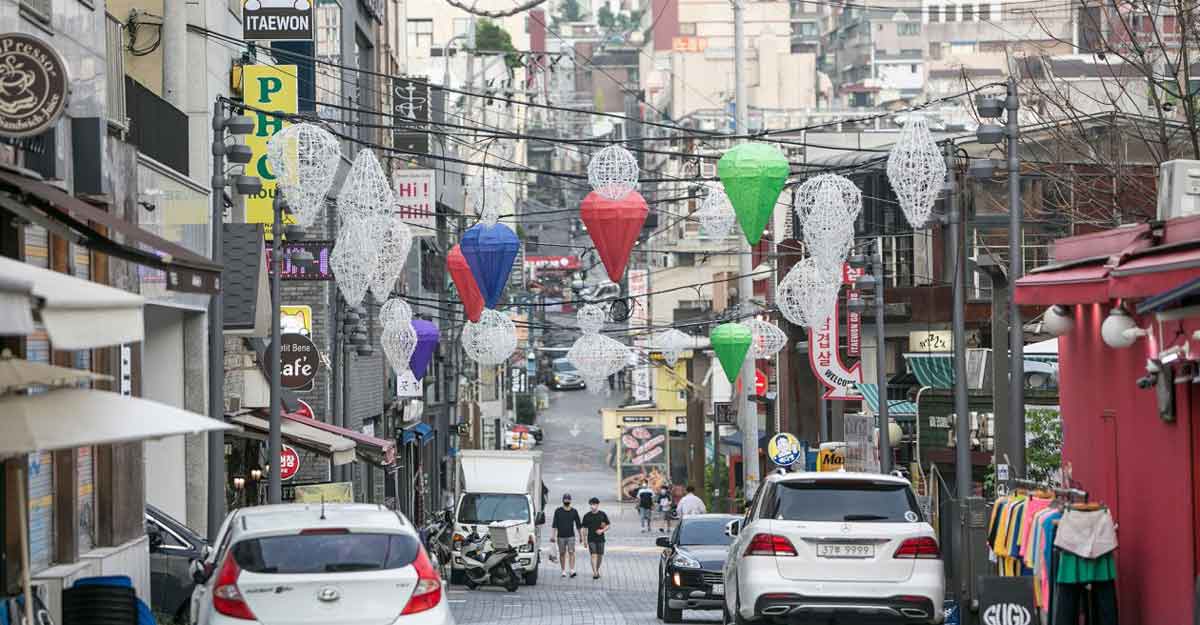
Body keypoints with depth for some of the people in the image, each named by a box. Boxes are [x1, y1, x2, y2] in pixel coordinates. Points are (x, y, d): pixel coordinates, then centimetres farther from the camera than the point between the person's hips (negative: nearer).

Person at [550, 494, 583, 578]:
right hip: (561, 536, 0)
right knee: (562, 553, 5)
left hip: (571, 536, 0)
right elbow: (554, 524, -2)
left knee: (571, 552, -11)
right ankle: (564, 571, 14)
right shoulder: (558, 511, 2)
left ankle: (572, 571, -17)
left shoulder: (574, 511, 5)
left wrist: (581, 536, 13)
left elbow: (578, 525, 12)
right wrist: (552, 535, -9)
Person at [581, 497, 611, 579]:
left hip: (600, 538, 1)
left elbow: (608, 526, 6)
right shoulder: (587, 516, 0)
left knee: (600, 555, 9)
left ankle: (597, 570, 30)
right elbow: (585, 528, 5)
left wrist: (602, 531, -13)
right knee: (594, 555, -11)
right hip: (591, 539, -1)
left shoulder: (602, 514, 0)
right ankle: (595, 573, -16)